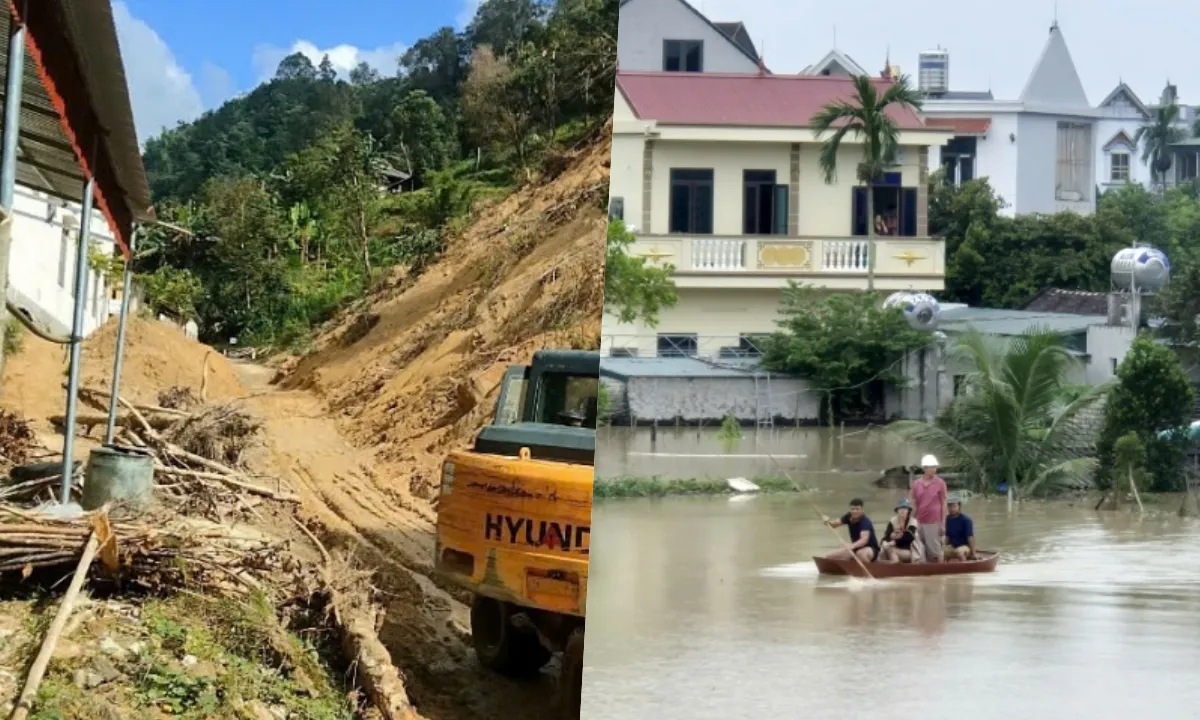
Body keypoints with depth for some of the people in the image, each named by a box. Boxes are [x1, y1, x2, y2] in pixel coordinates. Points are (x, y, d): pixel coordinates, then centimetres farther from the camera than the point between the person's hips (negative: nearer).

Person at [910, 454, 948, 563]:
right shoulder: (916, 484, 4)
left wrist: (943, 523, -5)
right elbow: (914, 504, 10)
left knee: (935, 550, -1)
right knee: (922, 550, 7)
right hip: (920, 521, 4)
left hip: (934, 522, -4)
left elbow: (944, 504, -2)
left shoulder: (940, 483, -4)